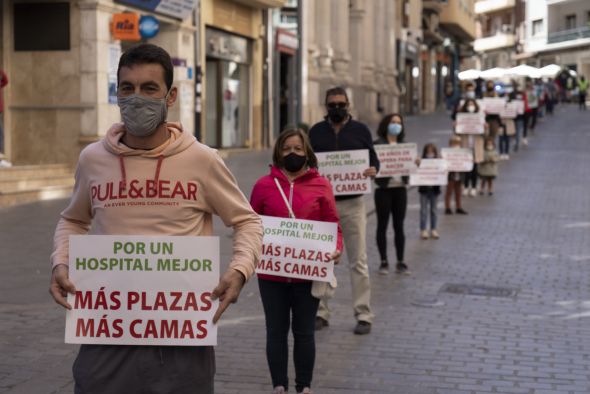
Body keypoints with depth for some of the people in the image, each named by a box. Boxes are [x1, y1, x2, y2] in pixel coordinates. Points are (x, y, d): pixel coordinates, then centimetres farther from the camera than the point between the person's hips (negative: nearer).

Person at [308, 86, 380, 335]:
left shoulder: (360, 130, 6)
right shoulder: (316, 132, 9)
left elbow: (373, 159, 9)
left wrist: (373, 169, -14)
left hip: (352, 204, -1)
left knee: (358, 261, 0)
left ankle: (363, 315, 5)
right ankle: (321, 312, 15)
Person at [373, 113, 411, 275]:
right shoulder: (377, 144, -3)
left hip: (400, 188, 4)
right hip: (384, 188, -4)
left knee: (399, 226, 7)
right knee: (382, 225, 2)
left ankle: (400, 262, 11)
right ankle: (384, 262, 9)